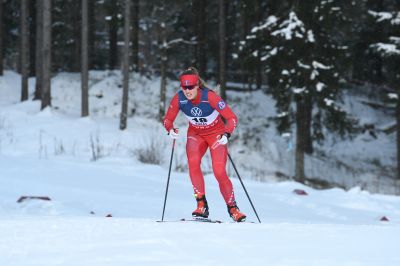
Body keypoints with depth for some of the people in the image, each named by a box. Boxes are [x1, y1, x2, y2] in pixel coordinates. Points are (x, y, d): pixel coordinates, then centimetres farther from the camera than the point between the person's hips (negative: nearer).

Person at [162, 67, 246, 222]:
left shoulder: (209, 97, -28)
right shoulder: (179, 99, -19)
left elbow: (232, 118, -24)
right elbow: (168, 120, -5)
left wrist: (226, 135, -41)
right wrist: (170, 130, -28)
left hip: (216, 134, -3)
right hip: (195, 134, 3)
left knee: (219, 172, -15)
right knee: (193, 162, -25)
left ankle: (232, 208, 3)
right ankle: (201, 205, -20)